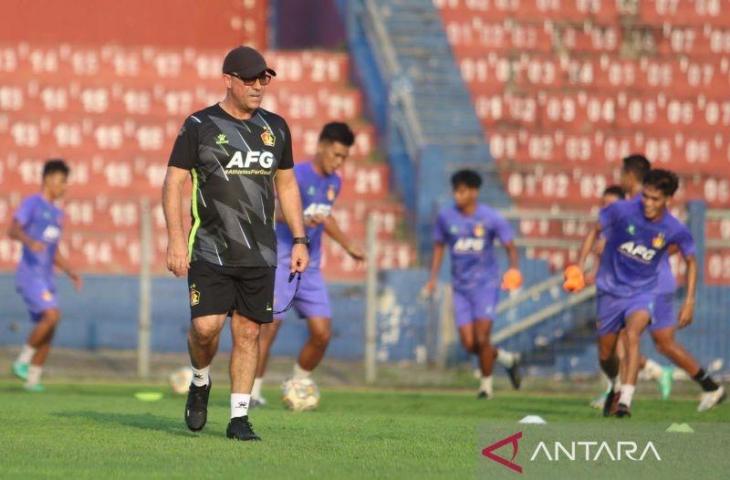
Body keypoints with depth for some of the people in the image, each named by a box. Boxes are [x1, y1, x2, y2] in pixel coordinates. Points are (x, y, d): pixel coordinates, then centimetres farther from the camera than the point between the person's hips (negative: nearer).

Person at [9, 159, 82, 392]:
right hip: (30, 274, -8)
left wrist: (70, 271, 16)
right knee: (52, 315, -23)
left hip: (46, 277, 8)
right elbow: (14, 230, -16)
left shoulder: (57, 213, 21)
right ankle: (22, 361, -13)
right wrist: (30, 241, -35)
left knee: (48, 331, 3)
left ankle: (33, 379, 7)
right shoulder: (32, 203, -3)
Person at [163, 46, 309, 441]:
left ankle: (239, 418, 8)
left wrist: (299, 240, 13)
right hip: (210, 250, -4)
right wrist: (175, 238, -12)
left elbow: (286, 185, 20)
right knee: (206, 326, -13)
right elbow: (173, 183, -3)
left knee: (248, 332, 1)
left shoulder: (275, 127, 11)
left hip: (259, 253, 4)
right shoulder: (200, 125, -2)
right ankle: (200, 384, 18)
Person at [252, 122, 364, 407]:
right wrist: (304, 219, -49)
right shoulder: (297, 174, -13)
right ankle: (252, 391, -3)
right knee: (269, 327, -11)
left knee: (322, 334, -1)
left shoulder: (334, 182, 11)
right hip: (282, 263, -7)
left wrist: (348, 245, 35)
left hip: (310, 268, 7)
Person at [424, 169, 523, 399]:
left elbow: (510, 247, -2)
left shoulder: (490, 218, -8)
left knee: (481, 339, -13)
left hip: (486, 284, -3)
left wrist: (513, 271, -20)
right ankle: (507, 358, 24)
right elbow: (439, 246, 14)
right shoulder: (446, 217, 0)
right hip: (461, 287, 3)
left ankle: (486, 384, 7)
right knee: (469, 344, -3)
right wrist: (433, 279, 7)